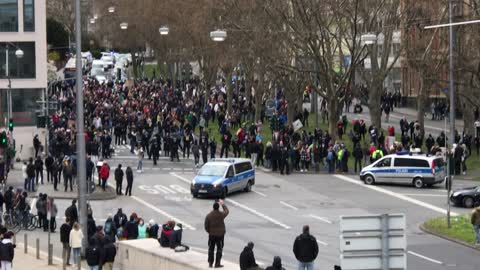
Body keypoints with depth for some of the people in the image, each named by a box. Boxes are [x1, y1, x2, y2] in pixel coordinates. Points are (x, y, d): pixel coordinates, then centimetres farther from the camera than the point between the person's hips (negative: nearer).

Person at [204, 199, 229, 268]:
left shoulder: (208, 216, -8)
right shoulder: (221, 215, -11)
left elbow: (206, 226, -5)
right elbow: (226, 211, 12)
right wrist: (222, 204, 24)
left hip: (211, 234, 2)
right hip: (220, 234, -2)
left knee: (211, 249, 14)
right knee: (219, 249, 5)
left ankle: (210, 263, 18)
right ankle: (217, 263, 3)